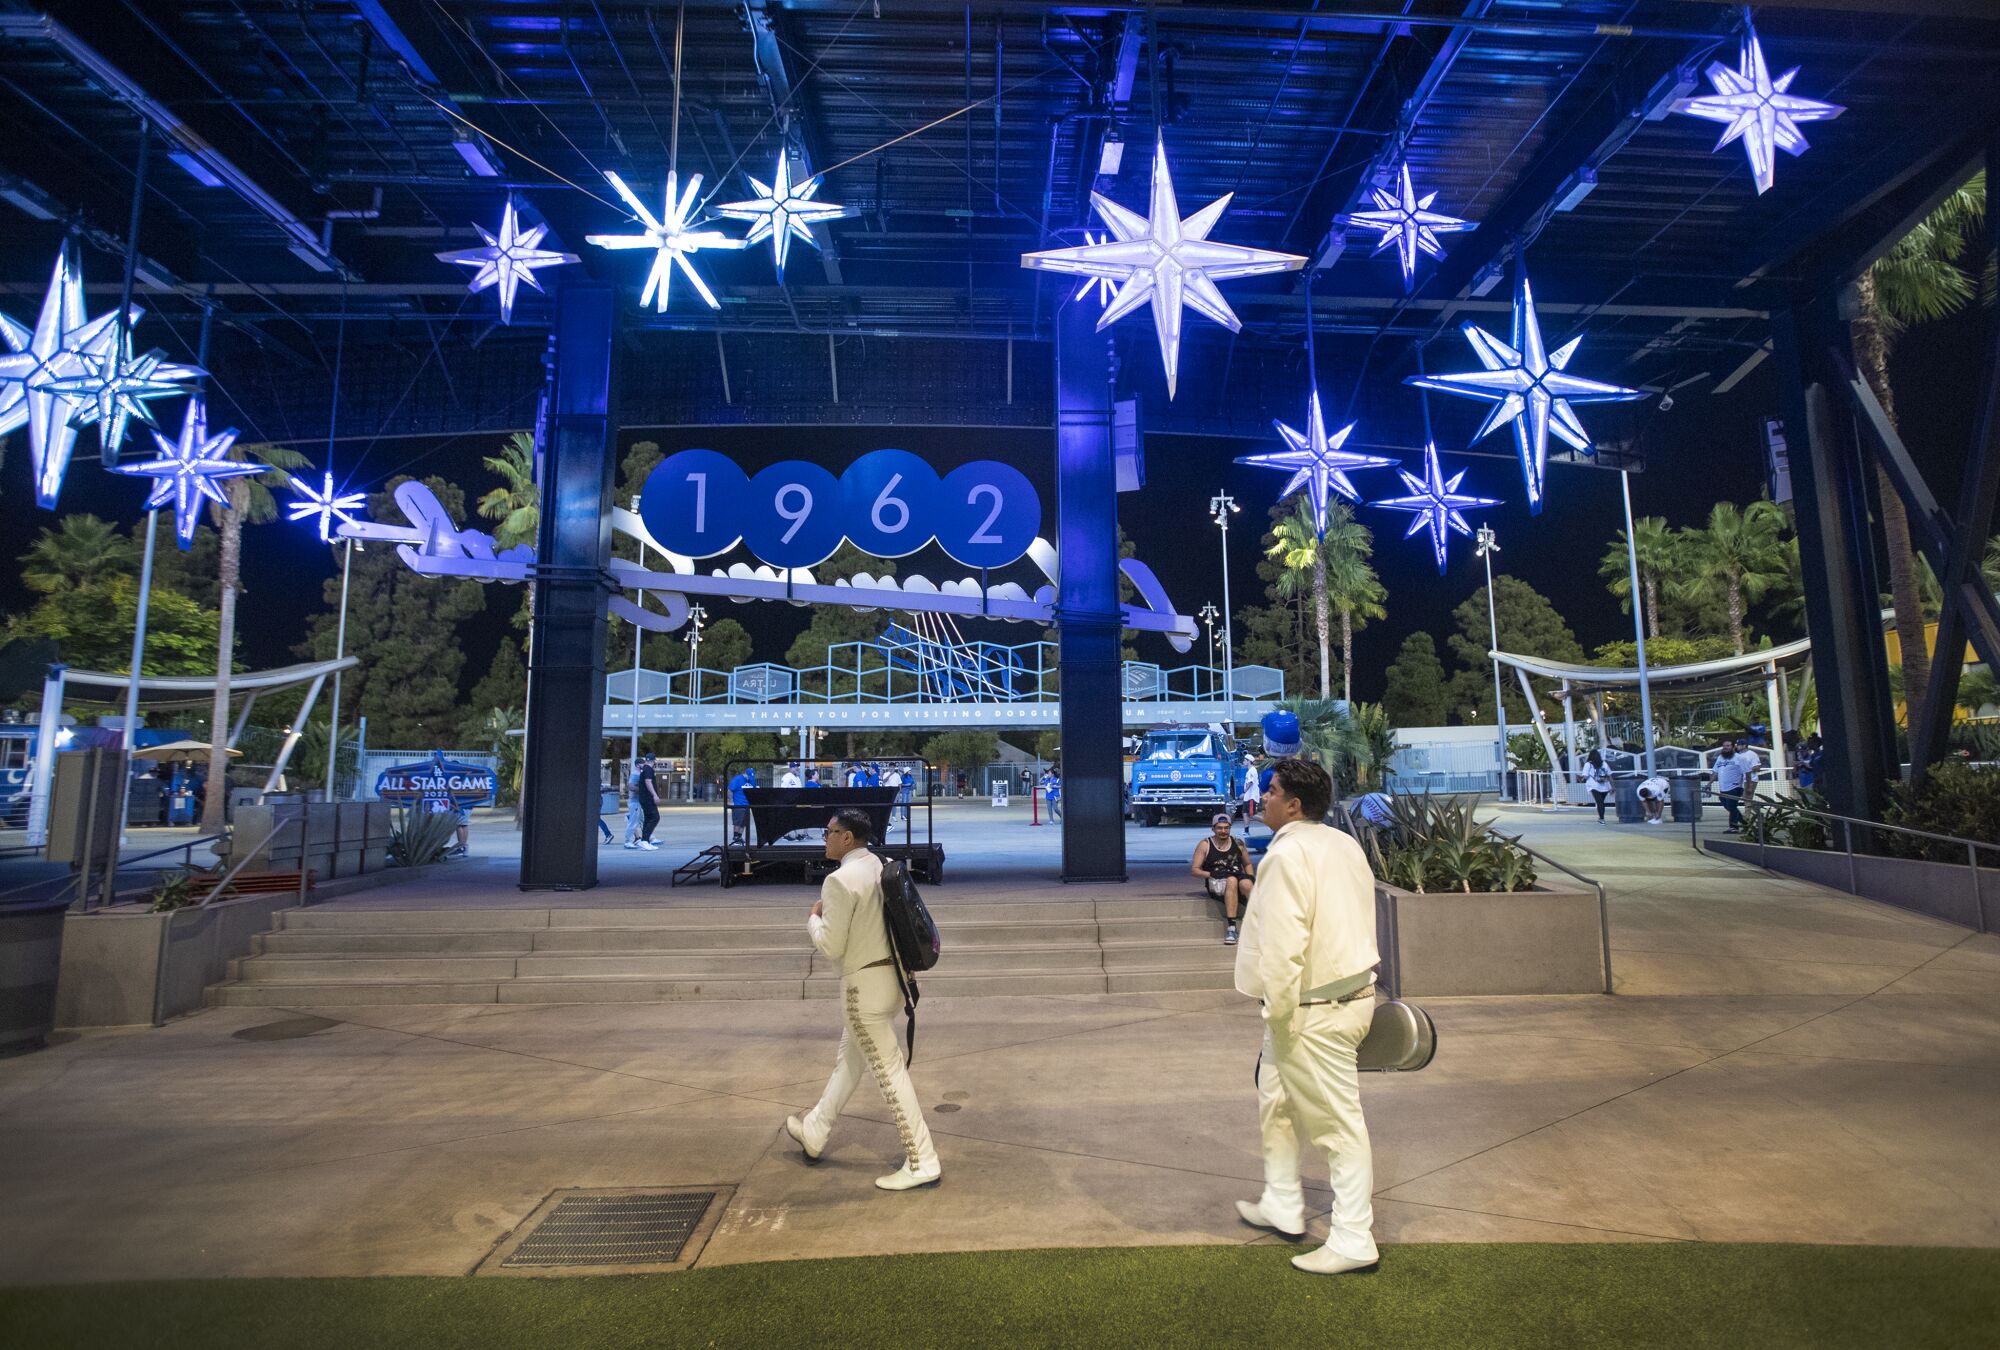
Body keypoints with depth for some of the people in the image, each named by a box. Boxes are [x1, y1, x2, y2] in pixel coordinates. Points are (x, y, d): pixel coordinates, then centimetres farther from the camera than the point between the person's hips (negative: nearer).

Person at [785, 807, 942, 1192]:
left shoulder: (839, 881, -22)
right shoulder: (882, 867, 4)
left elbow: (831, 947, -18)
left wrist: (813, 919, 0)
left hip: (865, 985, -9)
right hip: (890, 975, 9)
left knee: (890, 1072, 0)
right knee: (848, 1060, 23)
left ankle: (922, 1163, 9)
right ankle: (814, 1133, 41)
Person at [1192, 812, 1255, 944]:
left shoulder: (1238, 843, 16)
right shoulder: (1205, 845, 8)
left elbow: (1248, 864, 27)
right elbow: (1194, 869, 5)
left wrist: (1251, 876, 5)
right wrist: (1211, 874, -13)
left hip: (1239, 877, 2)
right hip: (1216, 884, -2)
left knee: (1246, 884, -34)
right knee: (1232, 880, -37)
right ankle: (1231, 927, -41)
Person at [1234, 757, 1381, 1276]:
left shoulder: (1290, 854, -21)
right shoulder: (1344, 844, 8)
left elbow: (1282, 945, -25)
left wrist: (1280, 1015, -16)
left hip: (1314, 1009, -10)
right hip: (1350, 991, 10)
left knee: (1339, 1123, 4)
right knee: (1276, 1098, 23)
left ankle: (1353, 1242, 19)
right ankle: (1282, 1206, 37)